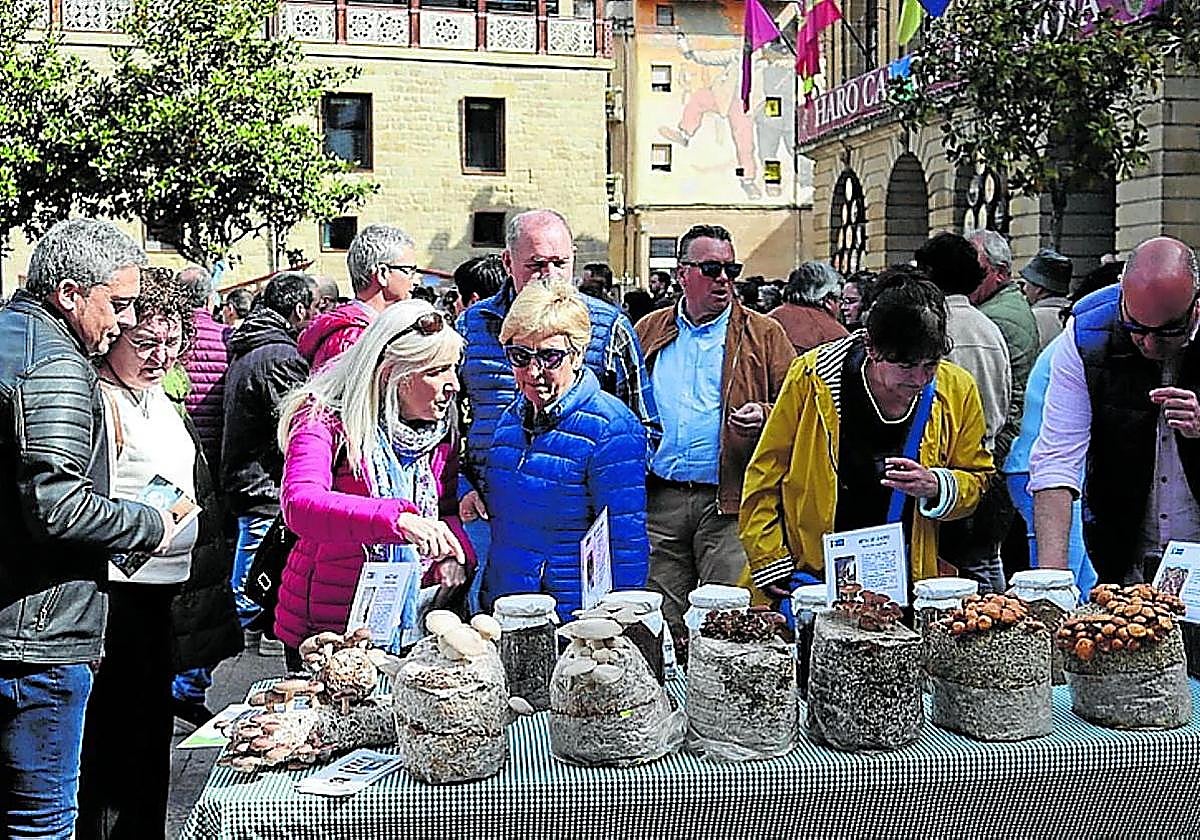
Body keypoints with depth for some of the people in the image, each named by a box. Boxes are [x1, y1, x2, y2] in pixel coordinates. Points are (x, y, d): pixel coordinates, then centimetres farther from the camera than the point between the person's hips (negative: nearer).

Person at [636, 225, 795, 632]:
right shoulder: (649, 332, 14)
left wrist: (764, 416, -18)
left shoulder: (764, 334, 6)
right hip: (658, 499, 3)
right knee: (660, 621, 8)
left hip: (729, 501, -2)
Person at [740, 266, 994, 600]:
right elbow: (766, 475, -2)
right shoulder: (812, 377, -9)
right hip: (812, 576, -2)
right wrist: (771, 564, -6)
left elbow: (976, 481, 10)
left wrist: (937, 487, -12)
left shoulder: (957, 390, -2)